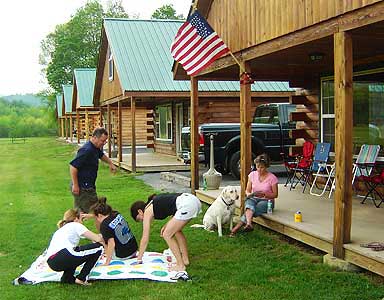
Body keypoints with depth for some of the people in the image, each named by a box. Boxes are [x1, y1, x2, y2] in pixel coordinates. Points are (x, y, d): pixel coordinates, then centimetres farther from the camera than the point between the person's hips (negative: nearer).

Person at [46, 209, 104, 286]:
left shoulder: (61, 229, 34)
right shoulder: (75, 225, 13)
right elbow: (98, 239, 5)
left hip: (51, 262, 9)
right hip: (61, 257, -9)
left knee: (76, 249, 38)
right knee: (98, 248, 2)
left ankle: (67, 278, 18)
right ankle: (81, 279, 3)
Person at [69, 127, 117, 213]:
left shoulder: (96, 148, 10)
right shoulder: (86, 150, -22)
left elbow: (101, 155, 36)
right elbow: (73, 166, -25)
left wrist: (110, 163, 27)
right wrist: (75, 185, -23)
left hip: (89, 186, 10)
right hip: (82, 187, -10)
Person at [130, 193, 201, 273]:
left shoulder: (147, 212, 7)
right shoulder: (155, 202, 28)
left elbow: (145, 239, 11)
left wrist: (139, 258, 20)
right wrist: (167, 225, 20)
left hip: (186, 205, -9)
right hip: (194, 200, 9)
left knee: (167, 235, 4)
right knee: (176, 230, 27)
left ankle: (181, 265, 8)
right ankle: (185, 259, 34)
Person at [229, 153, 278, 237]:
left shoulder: (272, 178, -7)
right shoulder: (252, 174, 4)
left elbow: (275, 194, -3)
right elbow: (247, 190, 8)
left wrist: (264, 194, -21)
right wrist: (249, 194, -17)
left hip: (266, 201, -2)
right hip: (253, 199, 2)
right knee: (249, 203, -36)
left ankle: (236, 228, -42)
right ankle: (249, 224, -62)